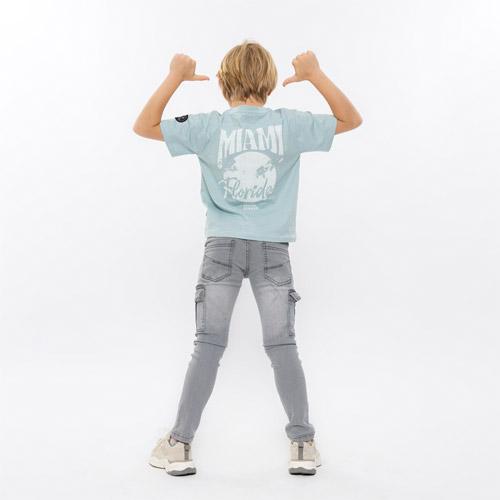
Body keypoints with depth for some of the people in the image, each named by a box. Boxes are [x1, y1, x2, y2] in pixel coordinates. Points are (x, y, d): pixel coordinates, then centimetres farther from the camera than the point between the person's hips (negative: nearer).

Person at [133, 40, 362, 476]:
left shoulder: (209, 127, -4)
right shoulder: (289, 125, -3)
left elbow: (143, 126, 6)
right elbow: (351, 120, 11)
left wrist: (176, 77, 7)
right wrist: (316, 75, 8)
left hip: (223, 245, 0)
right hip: (273, 248, 0)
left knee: (208, 346, 4)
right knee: (283, 346, 6)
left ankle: (180, 445, 8)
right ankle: (303, 444, 11)